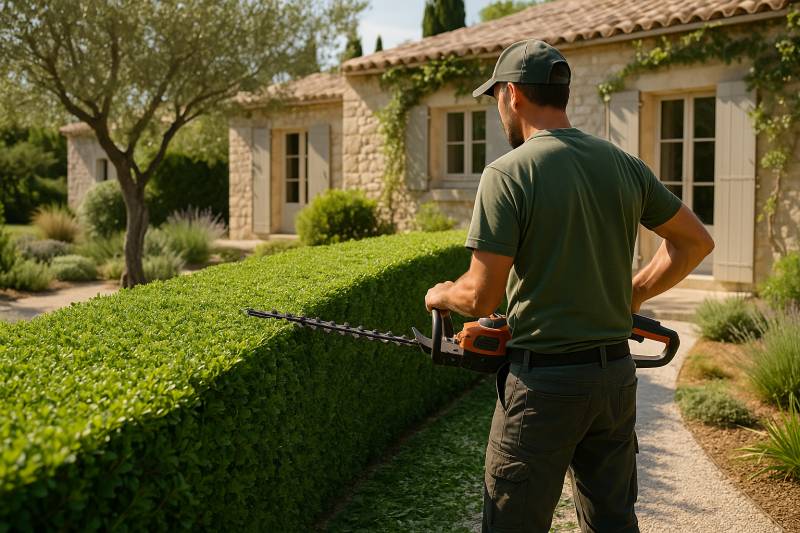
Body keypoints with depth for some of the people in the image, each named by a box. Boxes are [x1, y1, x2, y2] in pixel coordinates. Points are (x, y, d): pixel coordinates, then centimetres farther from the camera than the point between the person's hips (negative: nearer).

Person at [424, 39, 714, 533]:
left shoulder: (508, 174, -14)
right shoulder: (624, 165, 4)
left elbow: (482, 297, -15)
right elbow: (697, 242, 14)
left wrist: (442, 295, 6)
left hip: (543, 381, -6)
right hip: (616, 373, 6)